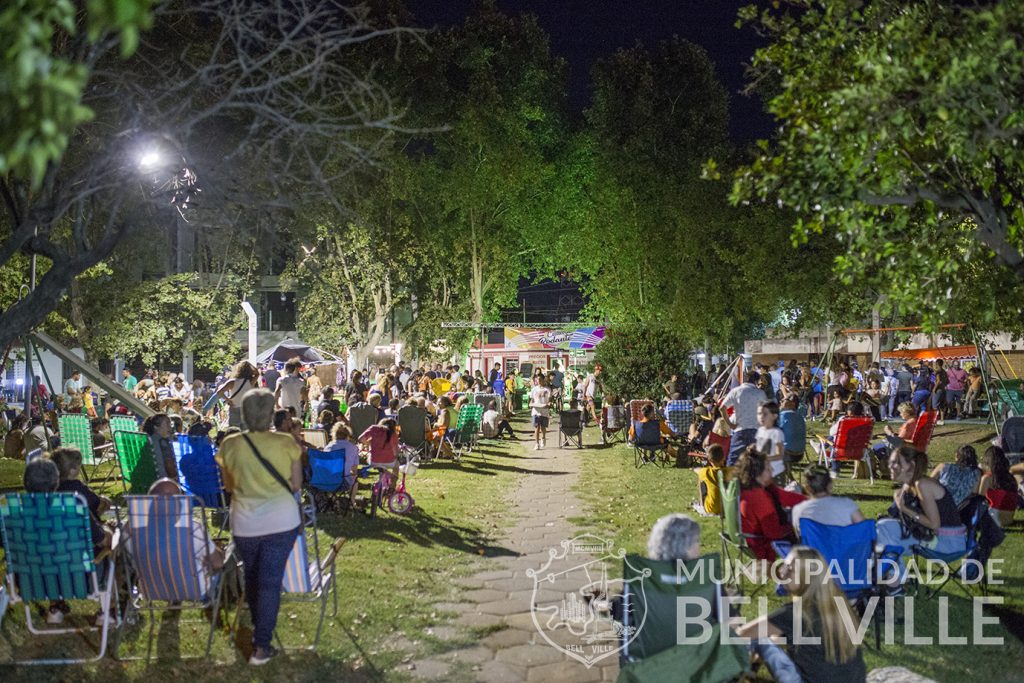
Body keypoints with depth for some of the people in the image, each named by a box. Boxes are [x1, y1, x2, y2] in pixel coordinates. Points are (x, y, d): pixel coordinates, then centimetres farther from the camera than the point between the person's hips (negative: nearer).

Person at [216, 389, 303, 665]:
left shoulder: (230, 445, -5)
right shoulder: (287, 443, -9)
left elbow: (229, 486, 7)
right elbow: (296, 485, -1)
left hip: (244, 523, 2)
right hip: (281, 522, -2)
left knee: (252, 577, 22)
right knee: (270, 580, 4)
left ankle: (258, 629, 41)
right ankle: (262, 645, 5)